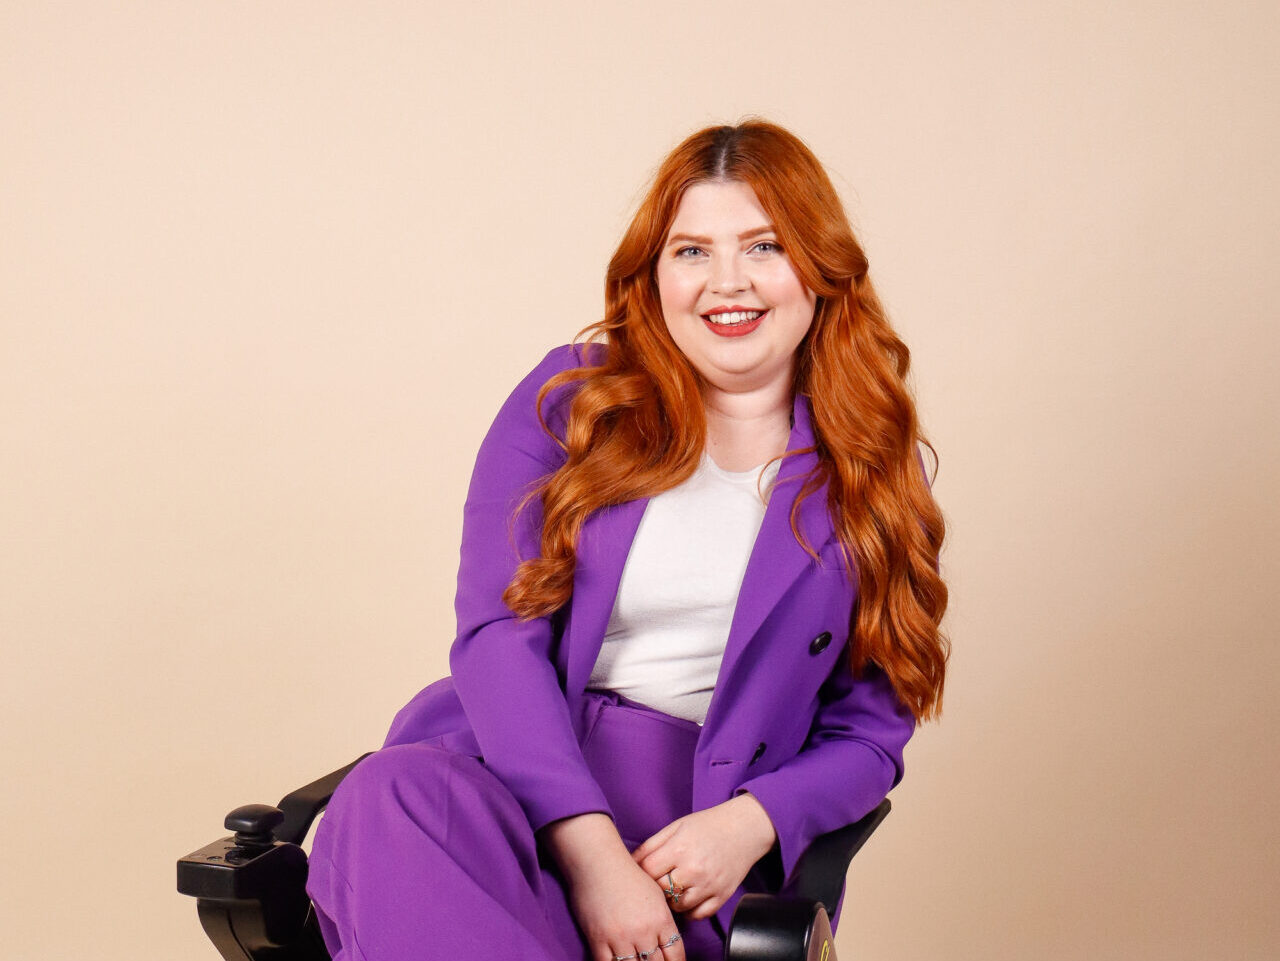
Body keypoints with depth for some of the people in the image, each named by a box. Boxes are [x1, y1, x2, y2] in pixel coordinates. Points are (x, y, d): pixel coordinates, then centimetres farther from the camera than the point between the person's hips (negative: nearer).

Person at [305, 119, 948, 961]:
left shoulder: (871, 469, 10)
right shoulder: (569, 400, 8)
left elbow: (867, 733, 10)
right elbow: (497, 632, -4)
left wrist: (752, 823, -12)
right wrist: (591, 851, -18)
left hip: (703, 840, -1)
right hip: (522, 771, 2)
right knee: (390, 798, -36)